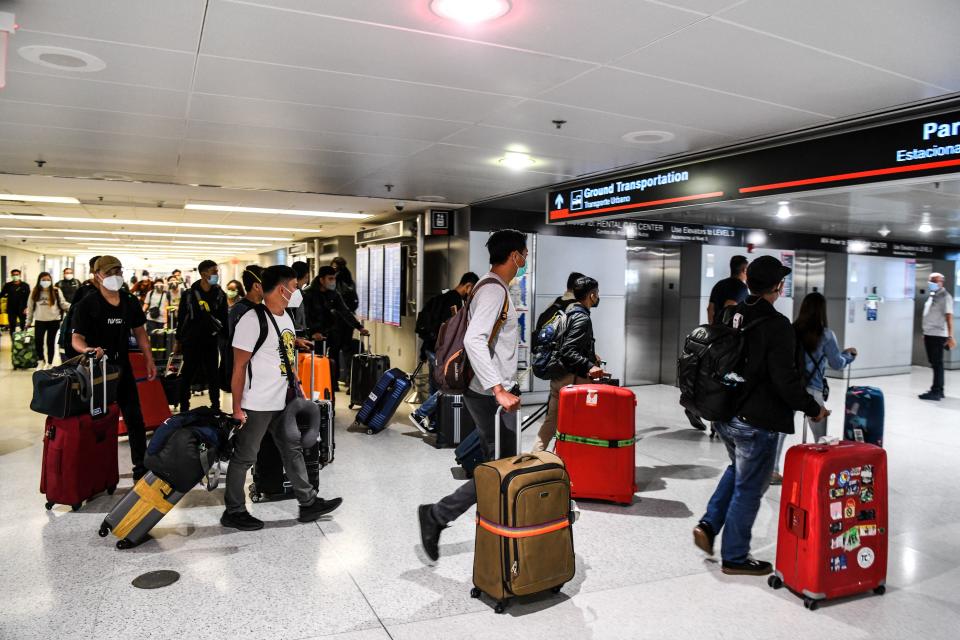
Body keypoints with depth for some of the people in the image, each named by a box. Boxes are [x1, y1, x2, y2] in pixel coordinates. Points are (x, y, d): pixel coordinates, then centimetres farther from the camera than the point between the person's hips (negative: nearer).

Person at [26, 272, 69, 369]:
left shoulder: (56, 291, 0)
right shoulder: (35, 292, 4)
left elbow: (63, 303, 0)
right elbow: (30, 307, 10)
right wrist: (28, 321, 12)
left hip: (54, 321, -1)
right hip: (39, 321, 1)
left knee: (51, 342, 7)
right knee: (39, 341, -4)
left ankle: (50, 363, 19)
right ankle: (41, 361, 20)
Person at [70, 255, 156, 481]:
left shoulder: (130, 302, 3)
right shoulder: (87, 304, -10)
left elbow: (139, 332, 14)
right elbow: (77, 338, -13)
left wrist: (149, 360, 10)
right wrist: (88, 350, -35)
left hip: (122, 368, 4)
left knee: (135, 419, 6)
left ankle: (140, 467, 16)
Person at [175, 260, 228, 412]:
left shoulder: (220, 295, 3)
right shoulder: (189, 294, -3)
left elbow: (224, 319, 6)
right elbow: (181, 318, 1)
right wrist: (178, 341, 2)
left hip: (212, 341, 2)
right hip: (191, 341, -2)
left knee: (213, 375, 8)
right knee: (187, 375, 6)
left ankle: (216, 407, 16)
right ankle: (184, 408, 15)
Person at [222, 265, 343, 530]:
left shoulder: (286, 317, 8)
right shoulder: (252, 321, -17)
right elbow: (239, 367, -16)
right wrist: (237, 408, -15)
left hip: (283, 402, 8)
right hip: (256, 405, -8)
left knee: (293, 451, 14)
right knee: (244, 458, 7)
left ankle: (308, 503, 25)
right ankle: (233, 511, 22)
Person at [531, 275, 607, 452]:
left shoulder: (569, 313, 14)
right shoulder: (582, 318, -15)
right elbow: (567, 351, -24)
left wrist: (590, 355, 29)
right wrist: (589, 366, -32)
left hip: (558, 377, 9)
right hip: (573, 379, -9)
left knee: (550, 424, 11)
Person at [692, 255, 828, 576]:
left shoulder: (730, 315, 3)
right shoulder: (777, 325, -19)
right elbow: (785, 380, -21)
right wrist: (813, 408, -5)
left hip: (724, 415, 7)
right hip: (758, 422, -7)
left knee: (738, 469, 29)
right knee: (748, 489, 8)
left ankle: (709, 524, 20)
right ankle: (735, 558, 21)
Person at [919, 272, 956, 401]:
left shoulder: (945, 296, -10)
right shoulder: (932, 296, 16)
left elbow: (949, 317, -16)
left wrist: (950, 336, -21)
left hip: (938, 335, -8)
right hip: (929, 334, 8)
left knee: (937, 363, -5)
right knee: (934, 363, 13)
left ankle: (936, 392, -2)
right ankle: (938, 390, 21)